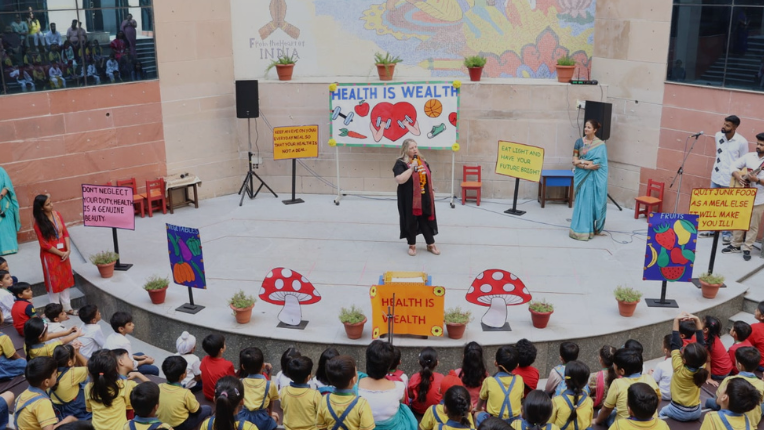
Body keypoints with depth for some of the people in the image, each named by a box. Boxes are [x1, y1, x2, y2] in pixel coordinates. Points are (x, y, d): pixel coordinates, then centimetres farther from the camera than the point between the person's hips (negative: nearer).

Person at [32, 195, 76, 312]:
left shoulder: (57, 214, -2)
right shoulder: (39, 223, -17)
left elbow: (65, 232, 0)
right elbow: (44, 244, -15)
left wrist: (68, 250, -11)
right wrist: (61, 253, -13)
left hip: (64, 252, 5)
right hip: (50, 255, -5)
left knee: (65, 279, 14)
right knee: (54, 282, 4)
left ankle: (67, 307, 27)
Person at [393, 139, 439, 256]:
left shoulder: (423, 161, 9)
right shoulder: (401, 163, -11)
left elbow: (429, 177, 20)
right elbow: (399, 180, -24)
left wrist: (432, 191, 16)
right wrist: (411, 168, -25)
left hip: (424, 198, 5)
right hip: (409, 199, -5)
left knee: (426, 220, 12)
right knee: (411, 222, 5)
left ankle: (431, 245, 24)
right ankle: (412, 245, 21)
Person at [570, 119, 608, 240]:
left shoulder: (601, 145, -6)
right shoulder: (579, 142, 4)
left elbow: (598, 164, -13)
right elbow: (574, 161, 1)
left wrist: (581, 161, -10)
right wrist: (587, 165, -14)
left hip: (593, 178, -3)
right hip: (582, 177, 3)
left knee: (591, 202, 0)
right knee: (582, 202, 3)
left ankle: (589, 229, 9)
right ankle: (580, 229, 8)